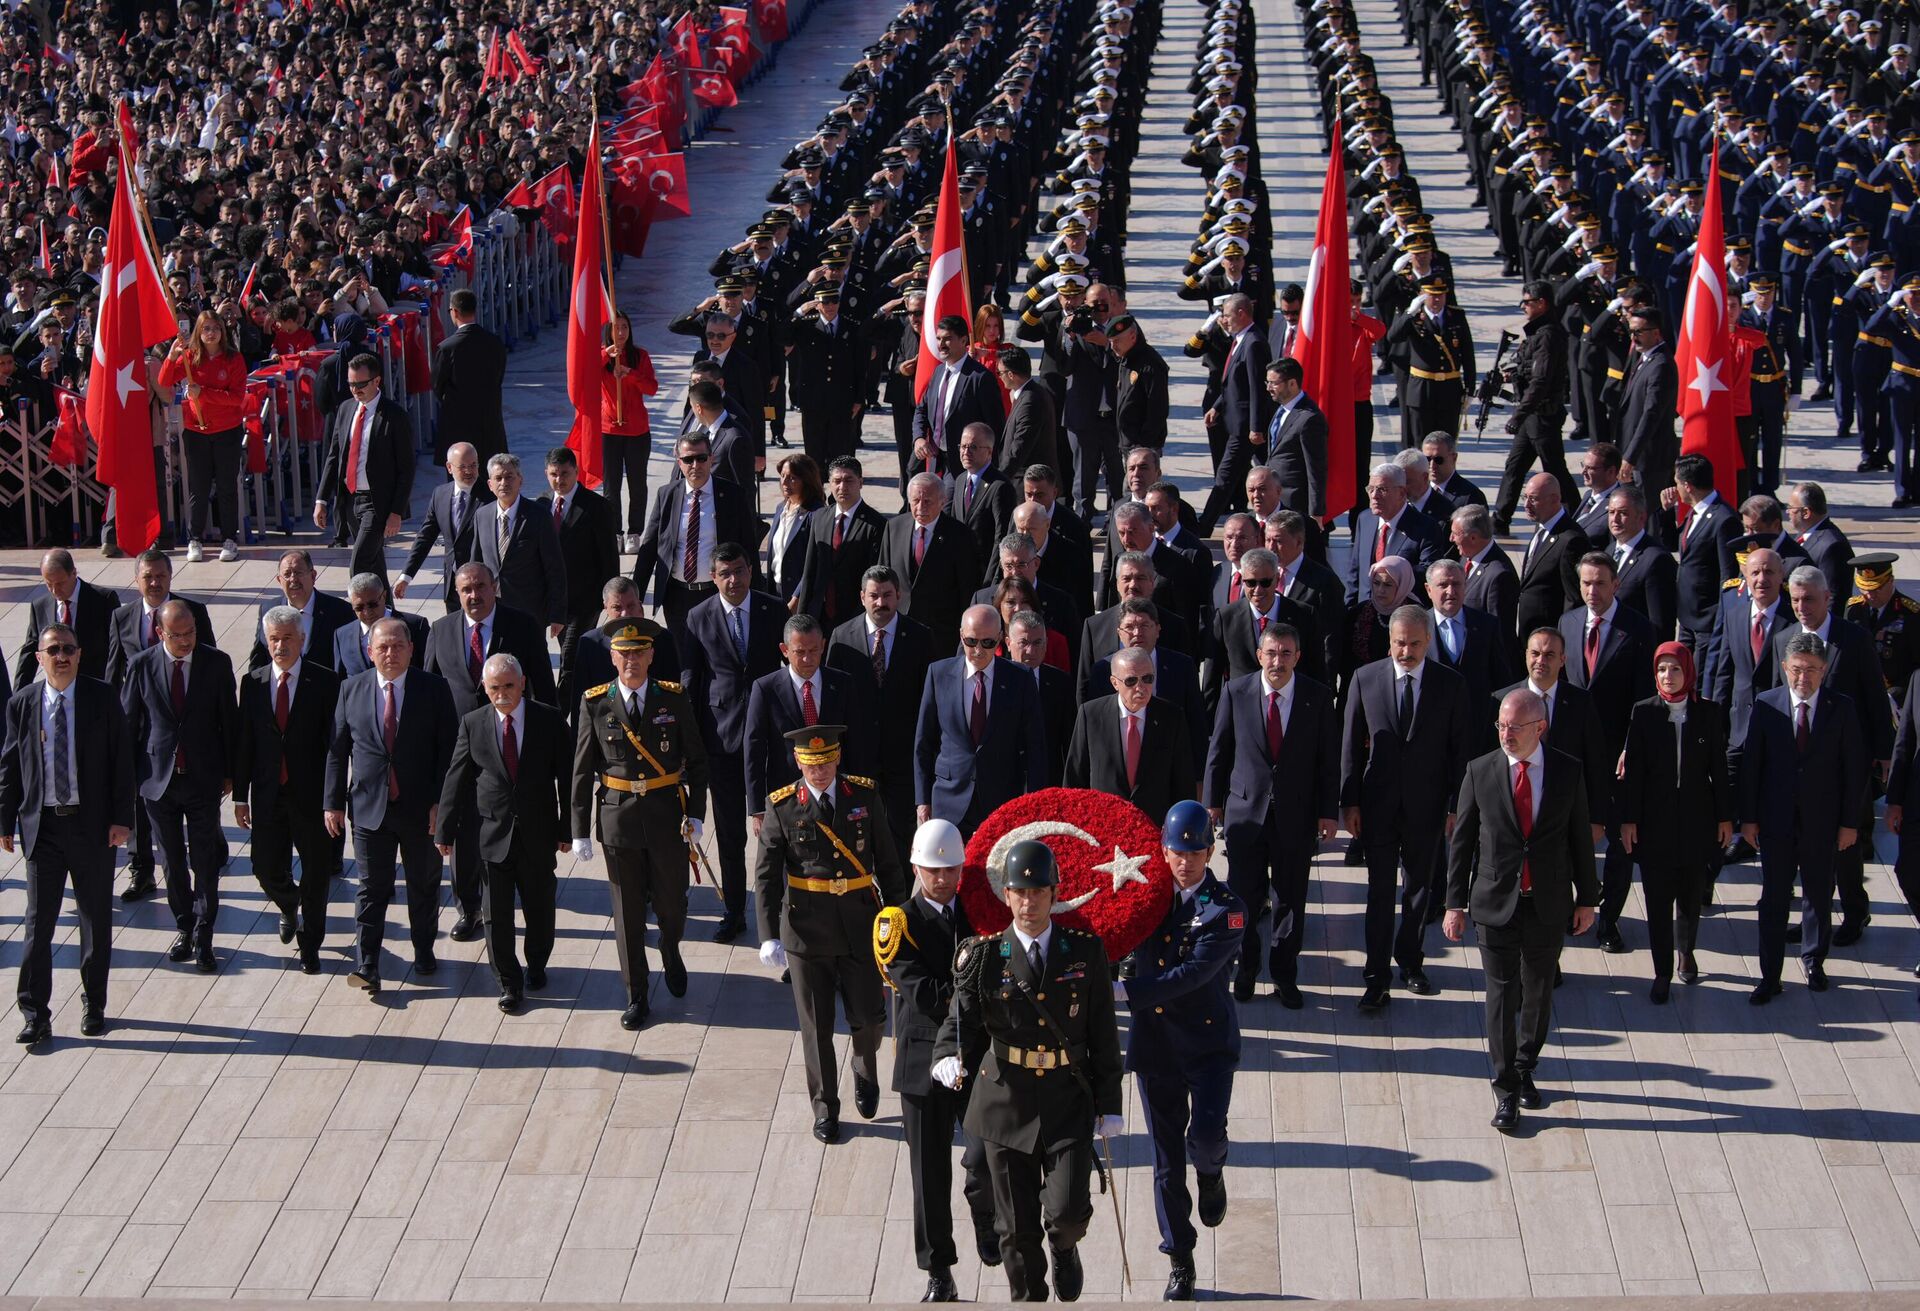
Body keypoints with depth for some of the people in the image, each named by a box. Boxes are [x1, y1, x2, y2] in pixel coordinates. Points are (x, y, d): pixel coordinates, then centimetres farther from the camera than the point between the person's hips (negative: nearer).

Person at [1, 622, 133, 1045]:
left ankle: (94, 1006, 23)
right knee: (38, 921, 0)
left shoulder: (102, 698, -2)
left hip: (92, 824, 0)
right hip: (41, 824, 0)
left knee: (96, 919, 9)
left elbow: (121, 760, -2)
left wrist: (121, 818, -8)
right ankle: (35, 1015, 5)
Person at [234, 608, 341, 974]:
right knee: (267, 869, 6)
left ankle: (310, 945, 22)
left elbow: (335, 742, -7)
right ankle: (289, 906, 40)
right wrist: (240, 795, 4)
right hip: (268, 793, 3)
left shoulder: (325, 681, -7)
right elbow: (243, 741, 6)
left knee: (316, 874, 6)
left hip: (311, 793, -2)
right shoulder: (253, 682, 3)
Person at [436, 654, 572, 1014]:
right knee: (496, 913, 3)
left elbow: (567, 777, 0)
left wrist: (567, 828, -1)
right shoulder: (472, 724, -2)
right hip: (491, 832, 0)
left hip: (538, 834, 0)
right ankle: (508, 982, 17)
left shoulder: (550, 720, -4)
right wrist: (445, 829, -1)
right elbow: (456, 779, 1)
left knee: (539, 908, 13)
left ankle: (536, 965, 36)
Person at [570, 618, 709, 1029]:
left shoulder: (673, 698, -3)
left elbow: (696, 760, 3)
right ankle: (635, 995, 18)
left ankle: (671, 955, 43)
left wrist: (696, 814, -4)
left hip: (667, 816, 0)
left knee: (671, 903, 10)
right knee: (628, 912, 6)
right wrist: (580, 831, -3)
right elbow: (583, 771, -1)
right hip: (618, 817, 0)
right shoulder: (596, 703, -4)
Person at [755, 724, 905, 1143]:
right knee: (816, 1028, 7)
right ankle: (824, 1108, 22)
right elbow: (766, 876, -8)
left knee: (868, 1016, 7)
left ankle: (865, 1072, 39)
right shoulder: (782, 807, -7)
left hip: (860, 929, 1)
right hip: (806, 931, -1)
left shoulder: (864, 797, -2)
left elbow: (887, 862, 5)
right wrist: (769, 936, -16)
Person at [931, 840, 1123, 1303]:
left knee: (1068, 1210, -12)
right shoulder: (984, 957, -3)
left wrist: (1110, 1105, 3)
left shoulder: (1086, 952, -1)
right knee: (1017, 1227, 6)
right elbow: (962, 1021, -3)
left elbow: (1104, 1034, 4)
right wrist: (950, 1061, -25)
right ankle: (1028, 1297, 29)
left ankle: (1064, 1246, 24)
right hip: (1007, 1104, 0)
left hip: (1069, 1104, 0)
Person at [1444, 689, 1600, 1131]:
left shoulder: (1567, 771, -2)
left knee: (1539, 992, 13)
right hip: (1496, 903, -1)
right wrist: (1455, 903, -3)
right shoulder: (1480, 772, -5)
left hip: (1549, 904, 1)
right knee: (1502, 995, 0)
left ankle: (1525, 1069, 32)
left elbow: (1581, 837, 5)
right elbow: (1461, 841, 0)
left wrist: (1587, 897, 6)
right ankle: (1506, 1089, 8)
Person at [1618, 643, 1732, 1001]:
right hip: (1655, 820, -1)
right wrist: (1628, 820, -5)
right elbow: (1633, 770, -2)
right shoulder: (1644, 713, -2)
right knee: (1658, 899, 0)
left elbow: (1719, 768, 3)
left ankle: (1687, 952, 36)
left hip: (1697, 818, 1)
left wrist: (1725, 816, 3)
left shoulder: (1708, 713, 0)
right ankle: (1662, 973, 8)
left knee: (1691, 894, 11)